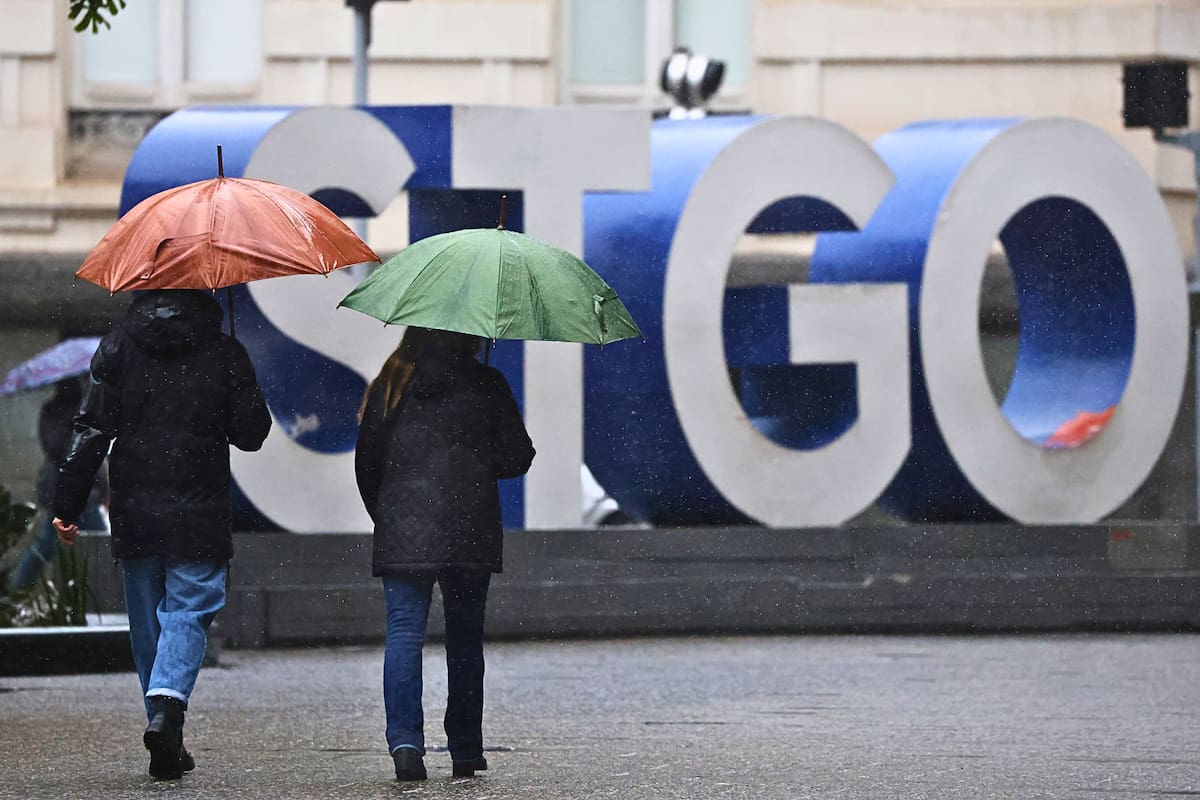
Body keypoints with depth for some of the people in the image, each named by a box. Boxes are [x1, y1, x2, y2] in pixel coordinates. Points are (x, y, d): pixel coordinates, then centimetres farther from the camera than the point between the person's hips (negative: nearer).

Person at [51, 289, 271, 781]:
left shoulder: (118, 345, 1)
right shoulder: (224, 353, -2)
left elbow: (92, 430, -2)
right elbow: (251, 434, 0)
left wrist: (67, 506, 0)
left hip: (133, 514, 2)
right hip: (199, 514, -2)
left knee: (147, 621, 12)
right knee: (189, 611, 0)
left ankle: (166, 734, 15)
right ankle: (167, 705, -25)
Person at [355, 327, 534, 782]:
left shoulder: (390, 386, 4)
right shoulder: (486, 386, 1)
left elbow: (367, 461, 6)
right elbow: (516, 457, 1)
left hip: (402, 535, 0)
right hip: (470, 534, 0)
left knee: (404, 632, -2)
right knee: (465, 637, 11)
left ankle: (405, 741, -21)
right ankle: (466, 752, 14)